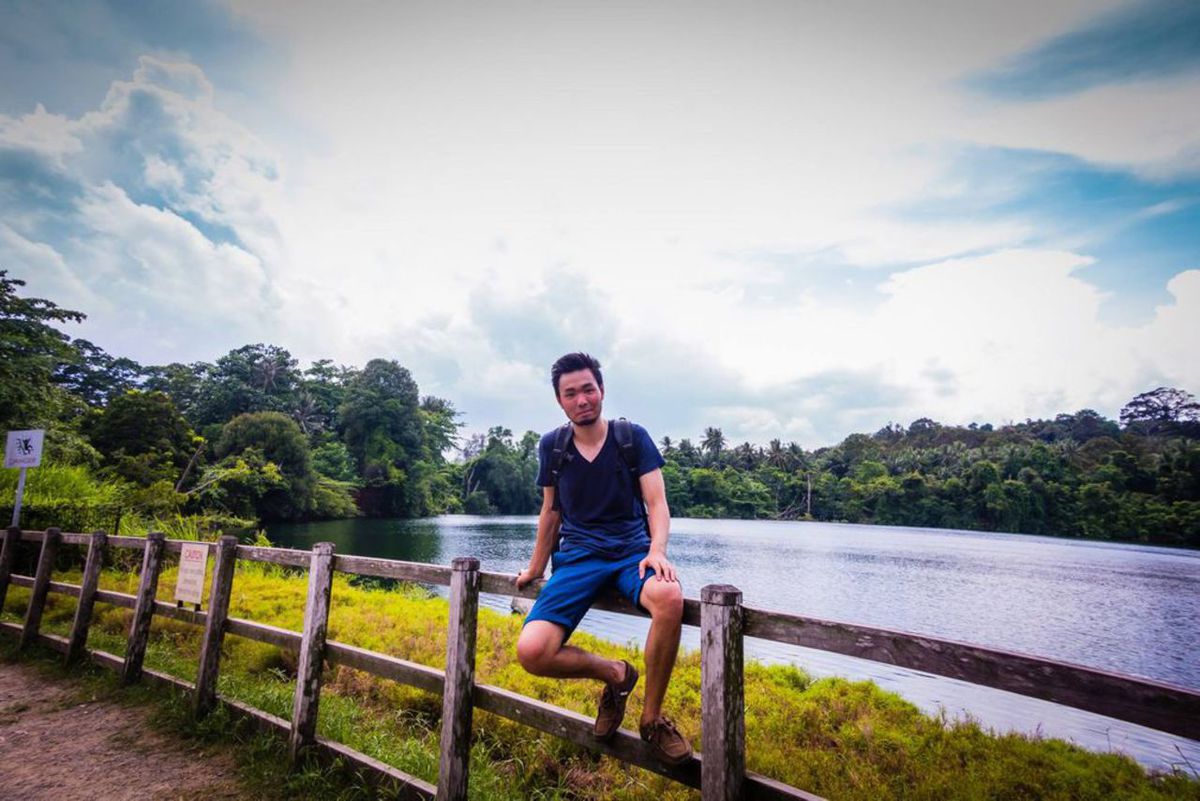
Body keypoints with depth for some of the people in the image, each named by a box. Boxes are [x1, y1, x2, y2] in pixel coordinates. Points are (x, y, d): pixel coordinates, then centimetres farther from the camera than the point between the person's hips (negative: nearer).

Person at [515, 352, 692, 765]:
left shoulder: (633, 437, 0)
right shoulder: (551, 447, 6)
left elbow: (657, 503, -4)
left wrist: (657, 550, -24)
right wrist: (535, 568, 22)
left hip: (632, 550, -1)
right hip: (578, 556, 2)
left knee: (669, 598, -38)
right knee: (531, 652, -23)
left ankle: (652, 717, -11)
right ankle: (615, 674, 8)